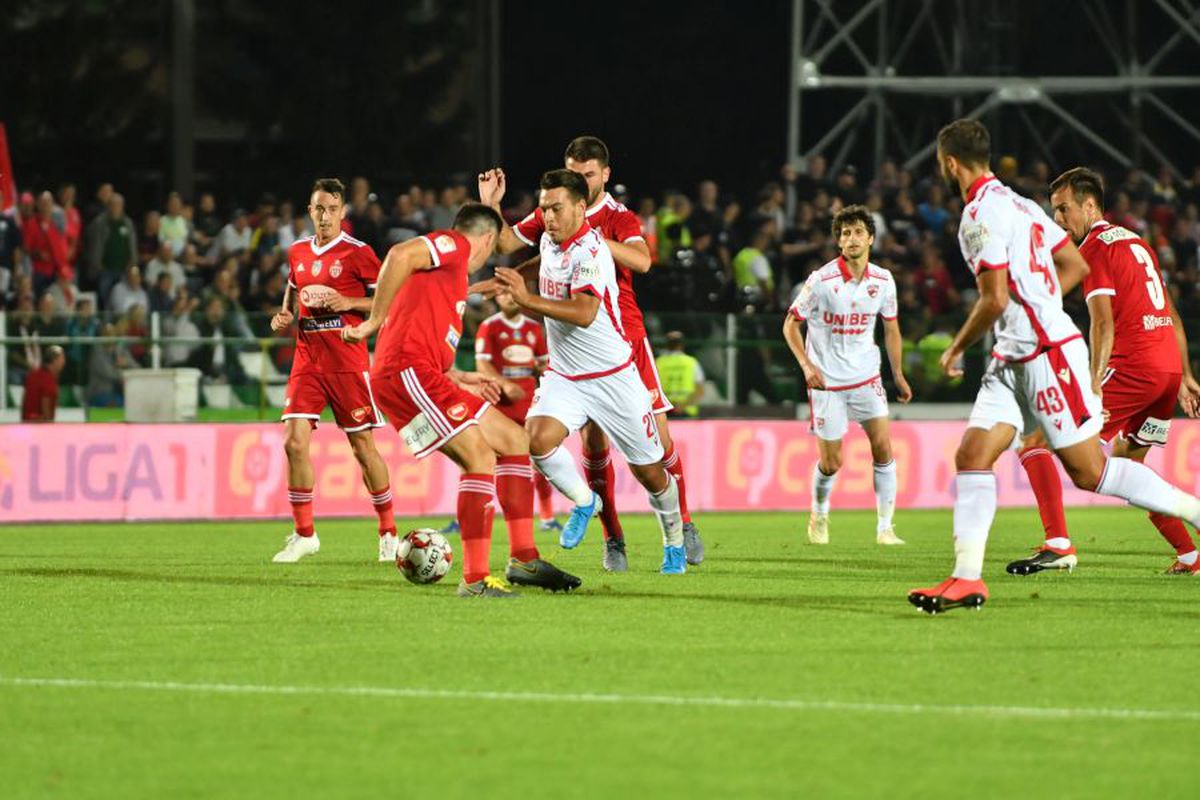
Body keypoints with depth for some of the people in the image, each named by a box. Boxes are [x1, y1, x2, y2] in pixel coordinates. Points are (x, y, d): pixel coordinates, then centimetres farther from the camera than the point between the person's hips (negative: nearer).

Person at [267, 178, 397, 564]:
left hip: (348, 362, -4)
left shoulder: (357, 253, -6)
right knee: (295, 442, -8)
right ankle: (304, 534, 2)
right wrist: (285, 314, 7)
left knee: (363, 446, 2)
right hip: (307, 359, 4)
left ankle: (388, 532, 16)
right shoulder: (298, 251, 10)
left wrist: (349, 303, -17)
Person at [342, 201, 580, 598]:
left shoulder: (451, 264, 29)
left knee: (514, 440, 14)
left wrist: (460, 378, 30)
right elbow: (400, 255, -21)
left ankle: (523, 559, 13)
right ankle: (475, 579, -19)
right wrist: (375, 321, -19)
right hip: (409, 371, -10)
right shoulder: (455, 245, 0)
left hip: (419, 378, 10)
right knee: (480, 458, -17)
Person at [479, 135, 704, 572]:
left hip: (625, 336, -2)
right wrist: (490, 206, 0)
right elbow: (506, 243, 16)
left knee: (656, 432, -3)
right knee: (593, 438, -5)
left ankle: (683, 524, 12)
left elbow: (641, 261, -24)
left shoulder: (621, 219, -5)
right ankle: (613, 540, 2)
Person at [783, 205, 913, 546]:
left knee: (883, 449, -10)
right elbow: (791, 324, -3)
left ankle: (885, 527, -3)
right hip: (827, 382, -3)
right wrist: (807, 365, -15)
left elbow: (891, 328, 15)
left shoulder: (882, 281, 0)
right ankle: (819, 515, 29)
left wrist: (898, 375, 12)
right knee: (831, 463, 0)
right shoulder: (821, 281, -12)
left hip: (866, 378, 3)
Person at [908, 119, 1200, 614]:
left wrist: (956, 349, -3)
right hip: (1013, 360, 10)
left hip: (1048, 354, -10)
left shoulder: (981, 213, -15)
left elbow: (995, 300, -18)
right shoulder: (1018, 204, 15)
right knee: (972, 456, -1)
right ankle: (967, 578, -6)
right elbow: (1075, 265, 20)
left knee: (1089, 471, -3)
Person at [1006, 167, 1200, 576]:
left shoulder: (1096, 248, -6)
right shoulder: (1135, 241, 21)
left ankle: (1058, 544, -19)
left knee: (1036, 442, -8)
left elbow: (1104, 323, -18)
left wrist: (1094, 386, -26)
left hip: (1132, 366, -9)